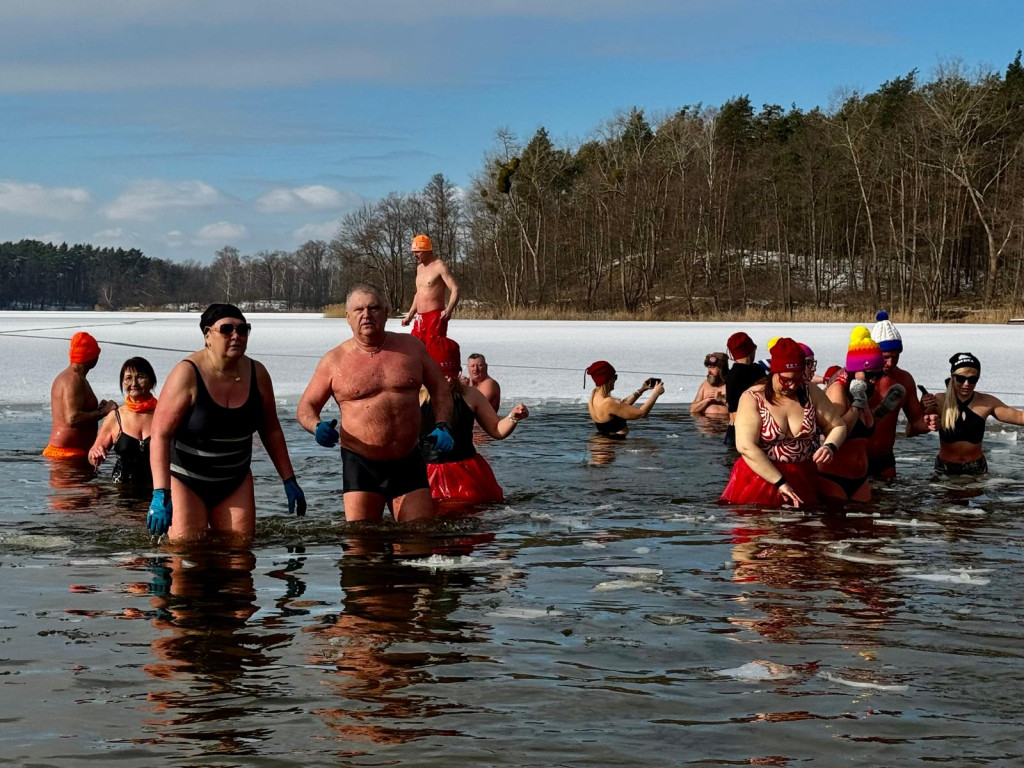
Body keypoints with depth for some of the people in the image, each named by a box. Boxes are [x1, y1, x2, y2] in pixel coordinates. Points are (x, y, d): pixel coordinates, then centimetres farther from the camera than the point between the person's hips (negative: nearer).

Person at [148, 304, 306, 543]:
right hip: (186, 482, -4)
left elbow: (271, 431, 11)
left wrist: (289, 481, 10)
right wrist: (161, 494, -30)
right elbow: (160, 435, -21)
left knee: (241, 546, -2)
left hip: (235, 482, 5)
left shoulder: (257, 373, -1)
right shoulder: (187, 374, -17)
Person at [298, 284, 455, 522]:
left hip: (408, 463, 2)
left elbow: (440, 389, 15)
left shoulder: (411, 347, 6)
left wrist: (442, 427, -1)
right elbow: (306, 406, 7)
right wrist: (317, 427, -15)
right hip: (360, 465, -2)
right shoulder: (334, 360, 0)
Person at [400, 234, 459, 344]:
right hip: (420, 318, 9)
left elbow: (455, 289, -18)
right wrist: (410, 315, 25)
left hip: (435, 317, -9)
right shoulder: (420, 267, 18)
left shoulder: (439, 266, -9)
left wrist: (448, 310, -33)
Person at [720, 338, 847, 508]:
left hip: (802, 480, 3)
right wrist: (781, 483, -20)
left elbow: (838, 427, 15)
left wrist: (830, 447, -11)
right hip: (760, 475, -3)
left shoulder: (811, 394, 6)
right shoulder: (752, 399, -5)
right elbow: (746, 447, -16)